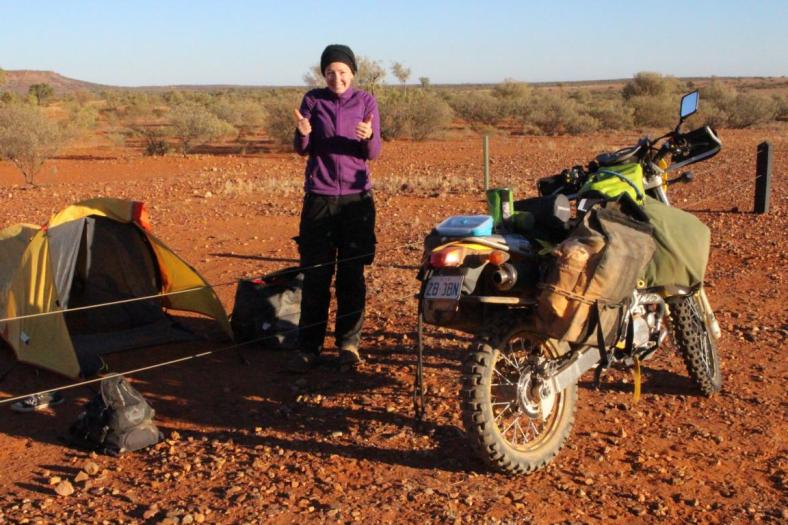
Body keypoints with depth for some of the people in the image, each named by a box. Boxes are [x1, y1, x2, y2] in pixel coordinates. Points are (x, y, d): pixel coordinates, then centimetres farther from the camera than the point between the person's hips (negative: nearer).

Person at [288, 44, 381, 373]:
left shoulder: (366, 102, 3)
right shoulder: (312, 100, 4)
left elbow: (373, 154, -1)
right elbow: (303, 150, 2)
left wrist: (369, 136, -24)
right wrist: (303, 134, -21)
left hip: (356, 197, 0)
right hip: (319, 196, 0)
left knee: (352, 274, 3)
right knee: (315, 275, -1)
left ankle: (348, 342, 14)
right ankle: (308, 347, 5)